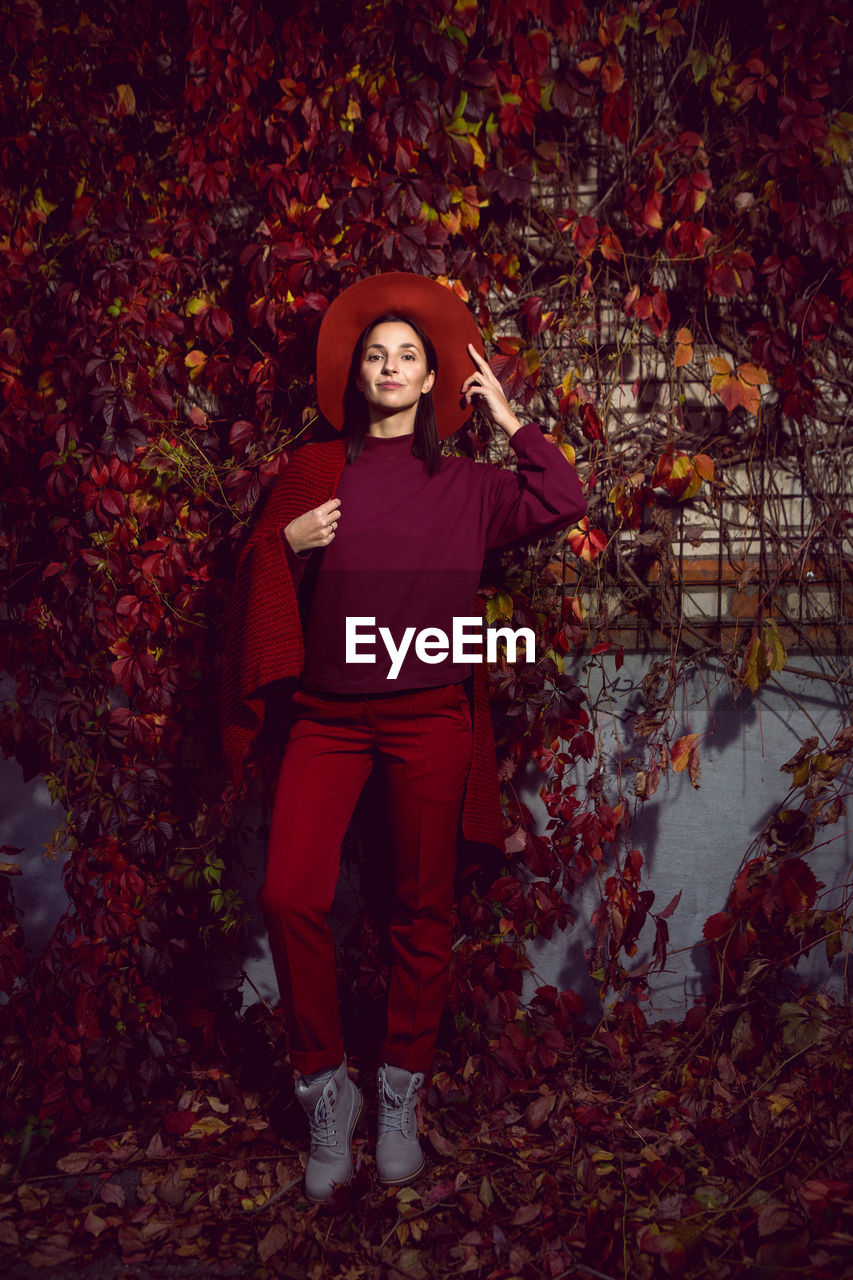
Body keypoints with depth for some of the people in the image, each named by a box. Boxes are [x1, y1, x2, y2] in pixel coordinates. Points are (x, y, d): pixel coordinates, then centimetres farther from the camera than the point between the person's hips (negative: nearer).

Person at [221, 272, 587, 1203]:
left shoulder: (463, 482, 10)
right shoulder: (313, 471, 11)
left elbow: (562, 502, -5)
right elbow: (259, 587, 13)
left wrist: (506, 417, 3)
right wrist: (285, 544, -8)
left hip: (429, 715, 0)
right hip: (329, 714, 1)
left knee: (423, 908, 5)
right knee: (289, 894, -12)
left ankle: (400, 1097, 23)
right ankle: (327, 1086, 9)